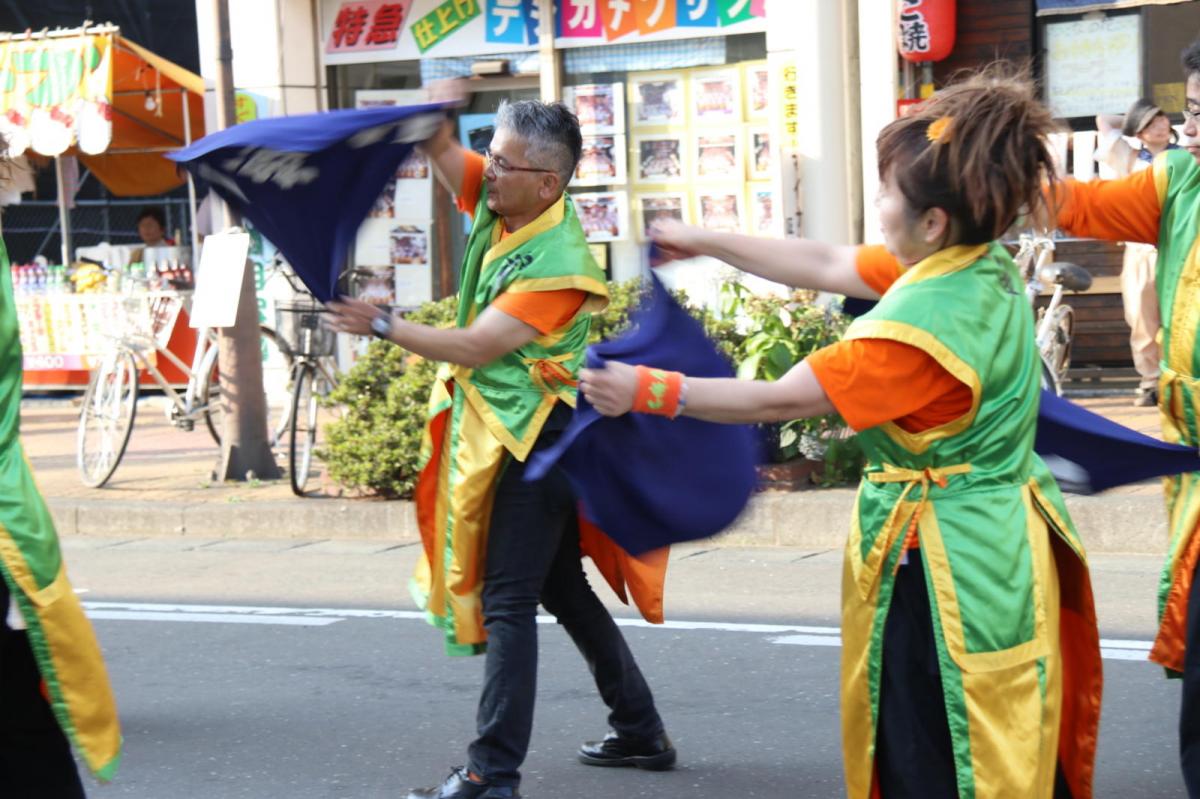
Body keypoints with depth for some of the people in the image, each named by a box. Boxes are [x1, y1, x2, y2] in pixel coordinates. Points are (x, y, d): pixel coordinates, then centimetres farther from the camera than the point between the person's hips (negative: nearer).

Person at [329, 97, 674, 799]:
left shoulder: (559, 266, -22)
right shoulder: (497, 202, 1)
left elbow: (476, 347, -23)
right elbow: (440, 148, 4)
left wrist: (382, 326, -17)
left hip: (536, 438, -9)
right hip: (497, 431, 9)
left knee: (509, 599, -11)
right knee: (563, 587, 17)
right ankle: (641, 732, 28)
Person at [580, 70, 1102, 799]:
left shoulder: (926, 326, -27)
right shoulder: (986, 268, -1)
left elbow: (778, 401, -20)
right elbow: (826, 266, 9)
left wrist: (650, 392, -12)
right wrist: (707, 243, 13)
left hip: (944, 571, -9)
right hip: (999, 550, 9)